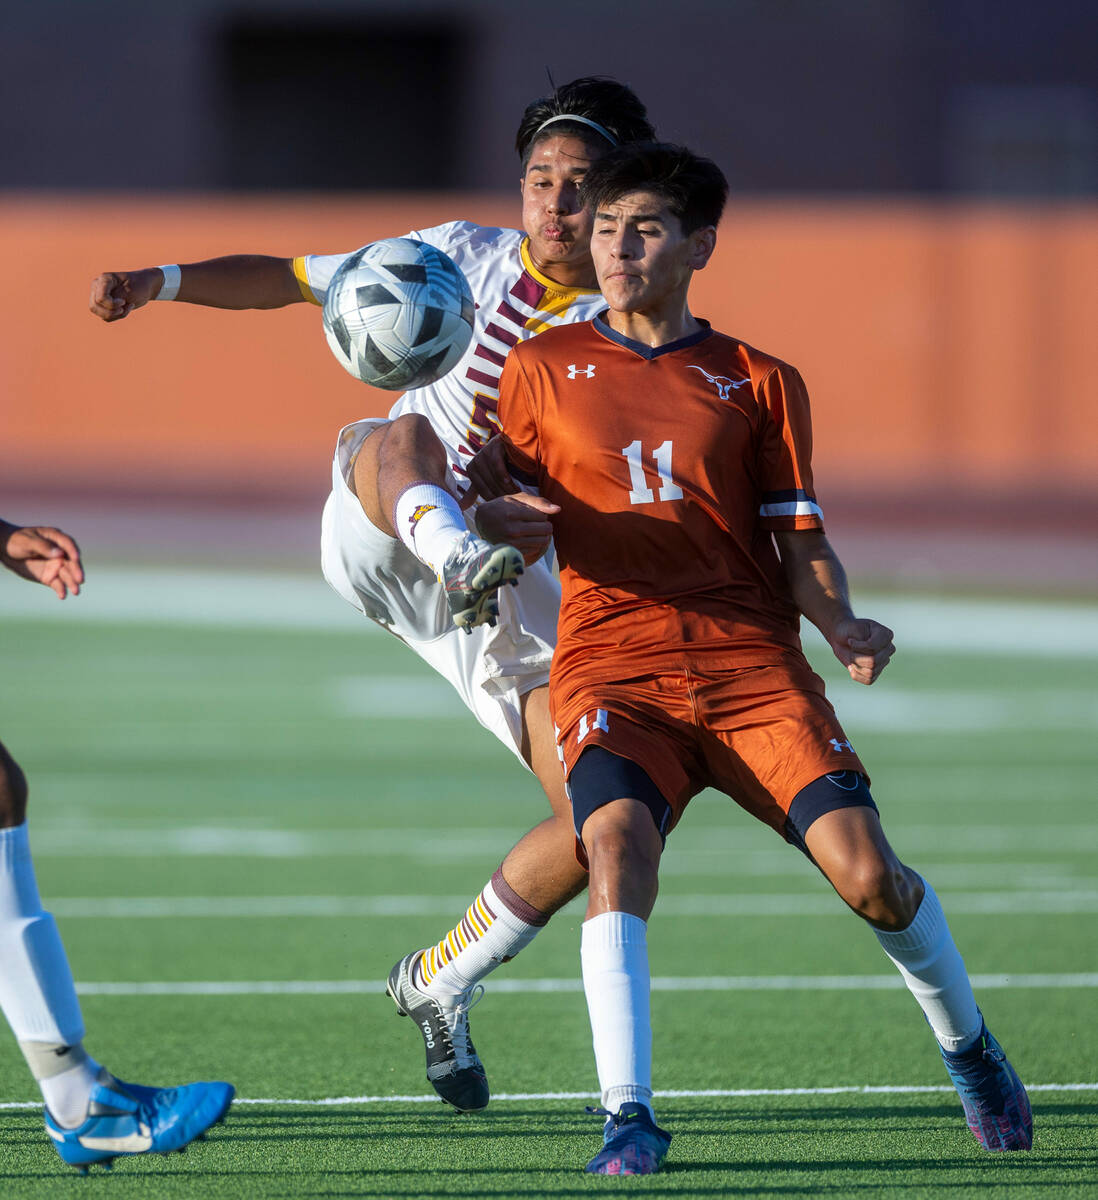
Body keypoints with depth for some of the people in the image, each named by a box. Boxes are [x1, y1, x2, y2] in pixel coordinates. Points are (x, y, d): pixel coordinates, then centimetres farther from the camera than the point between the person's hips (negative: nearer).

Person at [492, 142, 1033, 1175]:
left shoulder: (758, 384, 15)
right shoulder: (543, 370, 15)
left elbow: (798, 541, 11)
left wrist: (841, 625, -8)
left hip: (750, 663, 1)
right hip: (612, 670, 0)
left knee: (867, 872, -13)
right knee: (616, 846, -30)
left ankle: (969, 1049, 16)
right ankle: (627, 1118, -31)